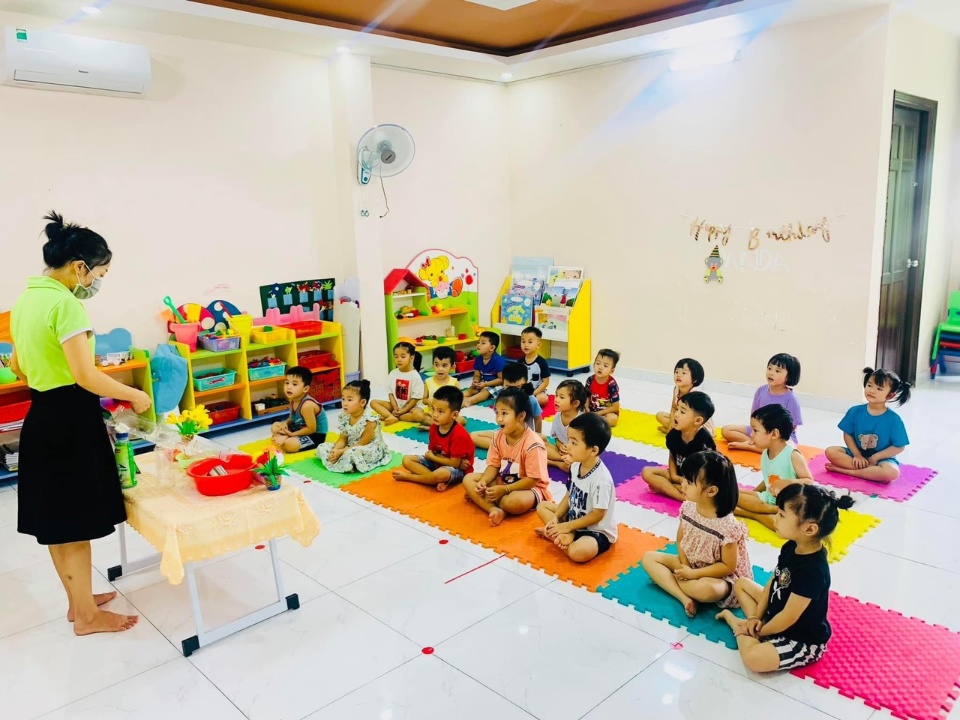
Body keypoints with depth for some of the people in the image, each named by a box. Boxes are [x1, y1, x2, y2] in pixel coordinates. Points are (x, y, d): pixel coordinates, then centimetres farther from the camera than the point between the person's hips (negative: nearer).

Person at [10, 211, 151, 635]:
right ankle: (87, 615, 15)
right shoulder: (66, 305, -19)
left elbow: (18, 366, 20)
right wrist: (135, 396, -14)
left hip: (41, 417, 10)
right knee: (74, 523, 2)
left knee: (56, 520, 17)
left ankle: (78, 599, 32)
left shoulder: (25, 300, 11)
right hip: (70, 420, -10)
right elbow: (84, 375, -25)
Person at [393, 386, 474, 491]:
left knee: (442, 474, -41)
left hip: (458, 470, -8)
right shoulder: (434, 427, -7)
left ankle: (408, 476, -15)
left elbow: (454, 463, -25)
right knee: (407, 460, -6)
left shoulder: (459, 434, -28)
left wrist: (431, 457, -12)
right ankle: (439, 481, -20)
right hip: (437, 462, 8)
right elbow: (432, 452, -1)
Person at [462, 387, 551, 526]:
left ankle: (479, 498, -11)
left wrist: (504, 490, -26)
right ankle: (495, 509, -27)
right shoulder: (498, 436, -5)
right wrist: (483, 482, -19)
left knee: (515, 501, -40)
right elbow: (494, 465, 1)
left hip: (530, 487, -7)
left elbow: (532, 479, -23)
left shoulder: (533, 444, -26)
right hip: (503, 481, 7)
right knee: (468, 479, -8)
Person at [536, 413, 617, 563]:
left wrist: (568, 526, -18)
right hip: (574, 517, 9)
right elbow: (570, 495, 7)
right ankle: (567, 535, -10)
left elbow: (597, 515, -24)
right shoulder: (575, 466, -5)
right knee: (542, 506, 9)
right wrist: (556, 518, -6)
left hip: (597, 531, -9)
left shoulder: (601, 479, -31)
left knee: (579, 552, -37)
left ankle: (552, 534, -9)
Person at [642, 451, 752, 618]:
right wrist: (684, 567, -13)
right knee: (649, 557, -4)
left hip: (720, 576, -7)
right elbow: (680, 540, 3)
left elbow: (728, 566, -21)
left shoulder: (727, 526, -29)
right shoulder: (688, 508, -11)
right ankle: (685, 597, -19)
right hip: (689, 565, 7)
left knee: (707, 589, -39)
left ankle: (672, 579, -7)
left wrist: (692, 574, -21)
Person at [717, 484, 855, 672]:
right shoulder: (791, 547, -7)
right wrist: (756, 617, -2)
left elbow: (787, 619, -26)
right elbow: (773, 582, 5)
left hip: (804, 640, -9)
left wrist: (760, 631, -11)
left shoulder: (812, 570, -34)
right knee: (741, 583, 15)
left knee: (753, 658, -32)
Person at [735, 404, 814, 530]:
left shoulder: (793, 455, -17)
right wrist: (753, 493, 3)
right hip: (769, 499, 7)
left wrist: (787, 483, -33)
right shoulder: (765, 454, 3)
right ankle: (773, 510, -15)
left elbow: (809, 482, -17)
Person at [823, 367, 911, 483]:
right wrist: (857, 455, -11)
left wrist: (874, 458, -15)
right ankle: (871, 470, -20)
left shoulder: (893, 419, -13)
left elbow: (899, 447, -11)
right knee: (830, 451, -19)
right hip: (858, 454, 3)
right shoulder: (855, 411, -5)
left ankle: (846, 471, -23)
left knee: (892, 472, -35)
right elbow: (848, 434, 1)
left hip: (881, 458, -3)